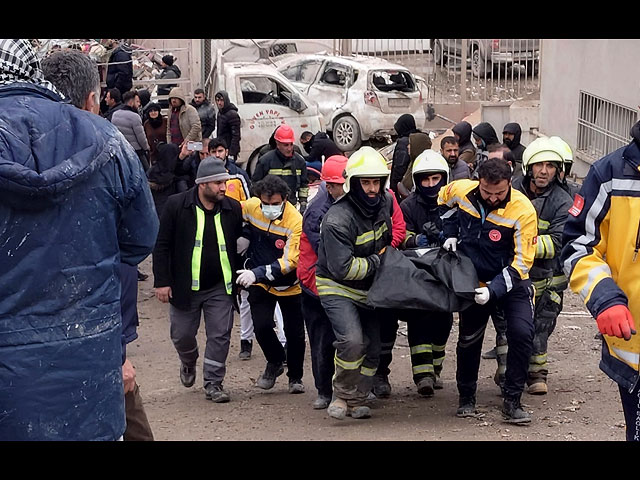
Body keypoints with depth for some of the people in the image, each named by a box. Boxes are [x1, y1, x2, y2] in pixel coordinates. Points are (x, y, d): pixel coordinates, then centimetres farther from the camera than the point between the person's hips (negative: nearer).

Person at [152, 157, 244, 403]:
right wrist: (162, 281, -10)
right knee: (182, 335, 11)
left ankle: (213, 382, 11)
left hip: (220, 287, 1)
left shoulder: (232, 208, -2)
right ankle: (188, 363, 42)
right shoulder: (176, 205, -9)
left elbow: (239, 245, 9)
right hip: (185, 286, -1)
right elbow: (162, 246, -6)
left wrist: (240, 278, 5)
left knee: (220, 336, -1)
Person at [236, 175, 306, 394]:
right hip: (260, 284, 2)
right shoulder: (251, 207, -13)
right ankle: (275, 363, 20)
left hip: (289, 285, -2)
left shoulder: (295, 221, -24)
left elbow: (290, 261, -26)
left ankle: (295, 376, 28)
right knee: (261, 326, -10)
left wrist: (257, 273, -36)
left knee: (294, 333, 4)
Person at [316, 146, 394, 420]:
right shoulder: (338, 219, -26)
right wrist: (378, 262, -18)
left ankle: (357, 400, 23)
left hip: (369, 290, 8)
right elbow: (343, 268, -28)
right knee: (352, 341, -26)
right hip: (337, 287, -7)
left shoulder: (385, 201, -2)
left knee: (373, 348, 9)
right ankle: (341, 396, -7)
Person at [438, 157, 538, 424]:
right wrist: (450, 234, 1)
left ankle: (512, 402, -9)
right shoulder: (460, 190, -15)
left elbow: (521, 262, -25)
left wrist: (494, 290, -33)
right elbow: (444, 200, 12)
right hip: (474, 280, 3)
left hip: (511, 281, -3)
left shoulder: (523, 211, -27)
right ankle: (466, 398, 29)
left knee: (522, 333, -19)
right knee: (469, 339, 10)